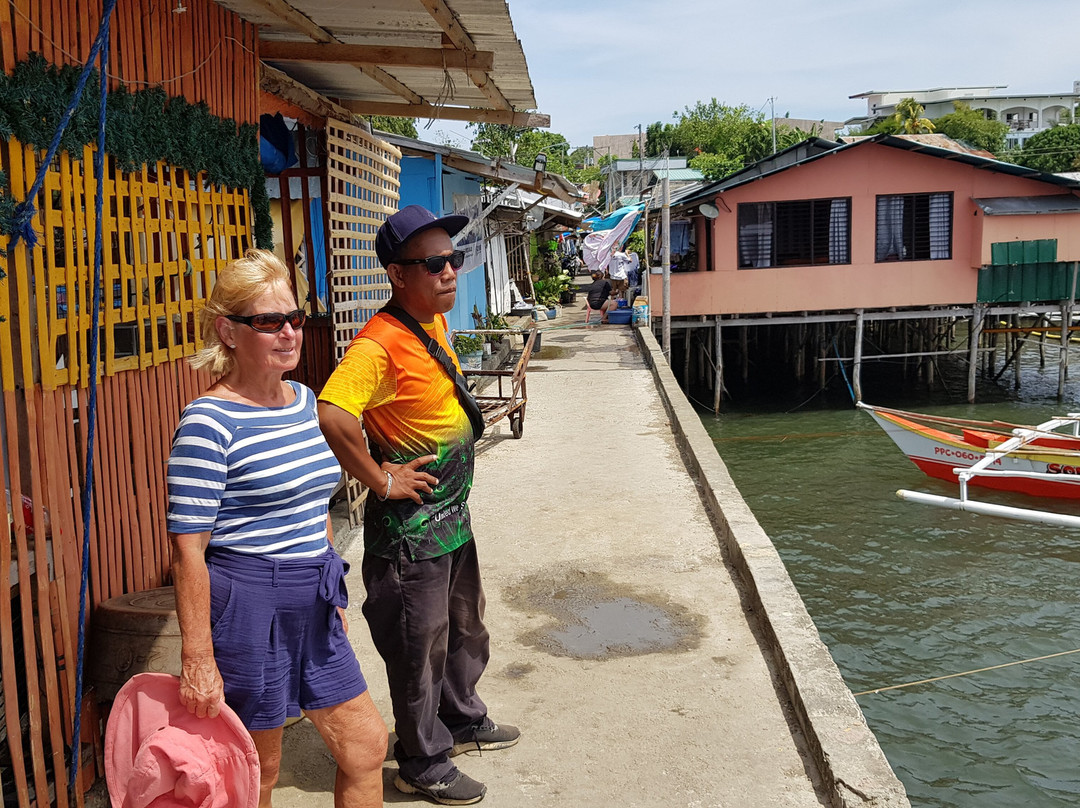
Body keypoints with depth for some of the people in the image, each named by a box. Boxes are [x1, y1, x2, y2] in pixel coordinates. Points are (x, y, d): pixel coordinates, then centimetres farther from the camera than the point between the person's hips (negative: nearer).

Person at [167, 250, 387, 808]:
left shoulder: (305, 400, 7)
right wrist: (197, 661, -19)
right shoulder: (209, 422, -17)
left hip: (313, 611, 7)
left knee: (367, 747, 13)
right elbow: (187, 548, -18)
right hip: (247, 610, -7)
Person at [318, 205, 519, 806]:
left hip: (453, 514, 9)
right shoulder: (381, 344, -25)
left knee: (466, 630, 25)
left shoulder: (436, 323, 4)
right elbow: (332, 416, -40)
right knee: (420, 649, 8)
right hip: (412, 527, -9)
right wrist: (381, 479, -28)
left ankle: (462, 721, 47)